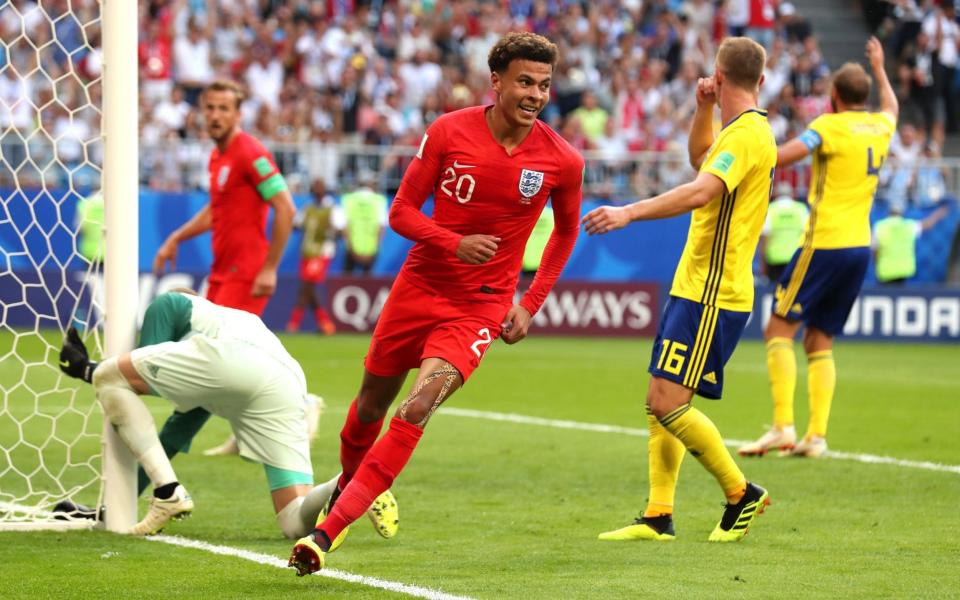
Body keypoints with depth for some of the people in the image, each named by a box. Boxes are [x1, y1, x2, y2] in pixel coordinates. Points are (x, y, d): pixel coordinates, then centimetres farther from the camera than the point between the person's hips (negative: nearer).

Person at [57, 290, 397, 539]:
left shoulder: (168, 303, 32)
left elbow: (147, 372, 19)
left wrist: (87, 369, 37)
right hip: (287, 382, 6)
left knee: (106, 377, 12)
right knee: (296, 522, 6)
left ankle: (168, 492, -2)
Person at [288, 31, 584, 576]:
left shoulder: (561, 161, -6)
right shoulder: (449, 133, -8)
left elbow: (567, 230, 13)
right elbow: (402, 212, -3)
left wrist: (530, 306, 7)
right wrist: (454, 243, -22)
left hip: (481, 306, -2)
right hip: (419, 287, 2)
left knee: (417, 409, -21)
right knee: (372, 402, 14)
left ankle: (327, 533, -24)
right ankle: (348, 485, 47)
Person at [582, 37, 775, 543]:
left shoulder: (746, 135, -16)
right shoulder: (745, 130, 16)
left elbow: (702, 192, -31)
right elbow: (700, 159, 37)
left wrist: (629, 213, -36)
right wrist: (703, 110, 20)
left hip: (713, 296, -10)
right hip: (695, 289, 10)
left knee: (667, 403, -13)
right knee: (659, 404, 8)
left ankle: (742, 494, 0)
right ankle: (658, 517, 10)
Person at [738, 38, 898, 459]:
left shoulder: (831, 126, -9)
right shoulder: (879, 127, 12)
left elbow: (781, 156, -23)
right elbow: (891, 107, 38)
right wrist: (878, 68, 52)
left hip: (824, 244, -7)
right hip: (859, 247, 7)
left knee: (779, 329, -4)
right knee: (819, 341, 11)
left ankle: (783, 427, -16)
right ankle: (816, 435, 2)